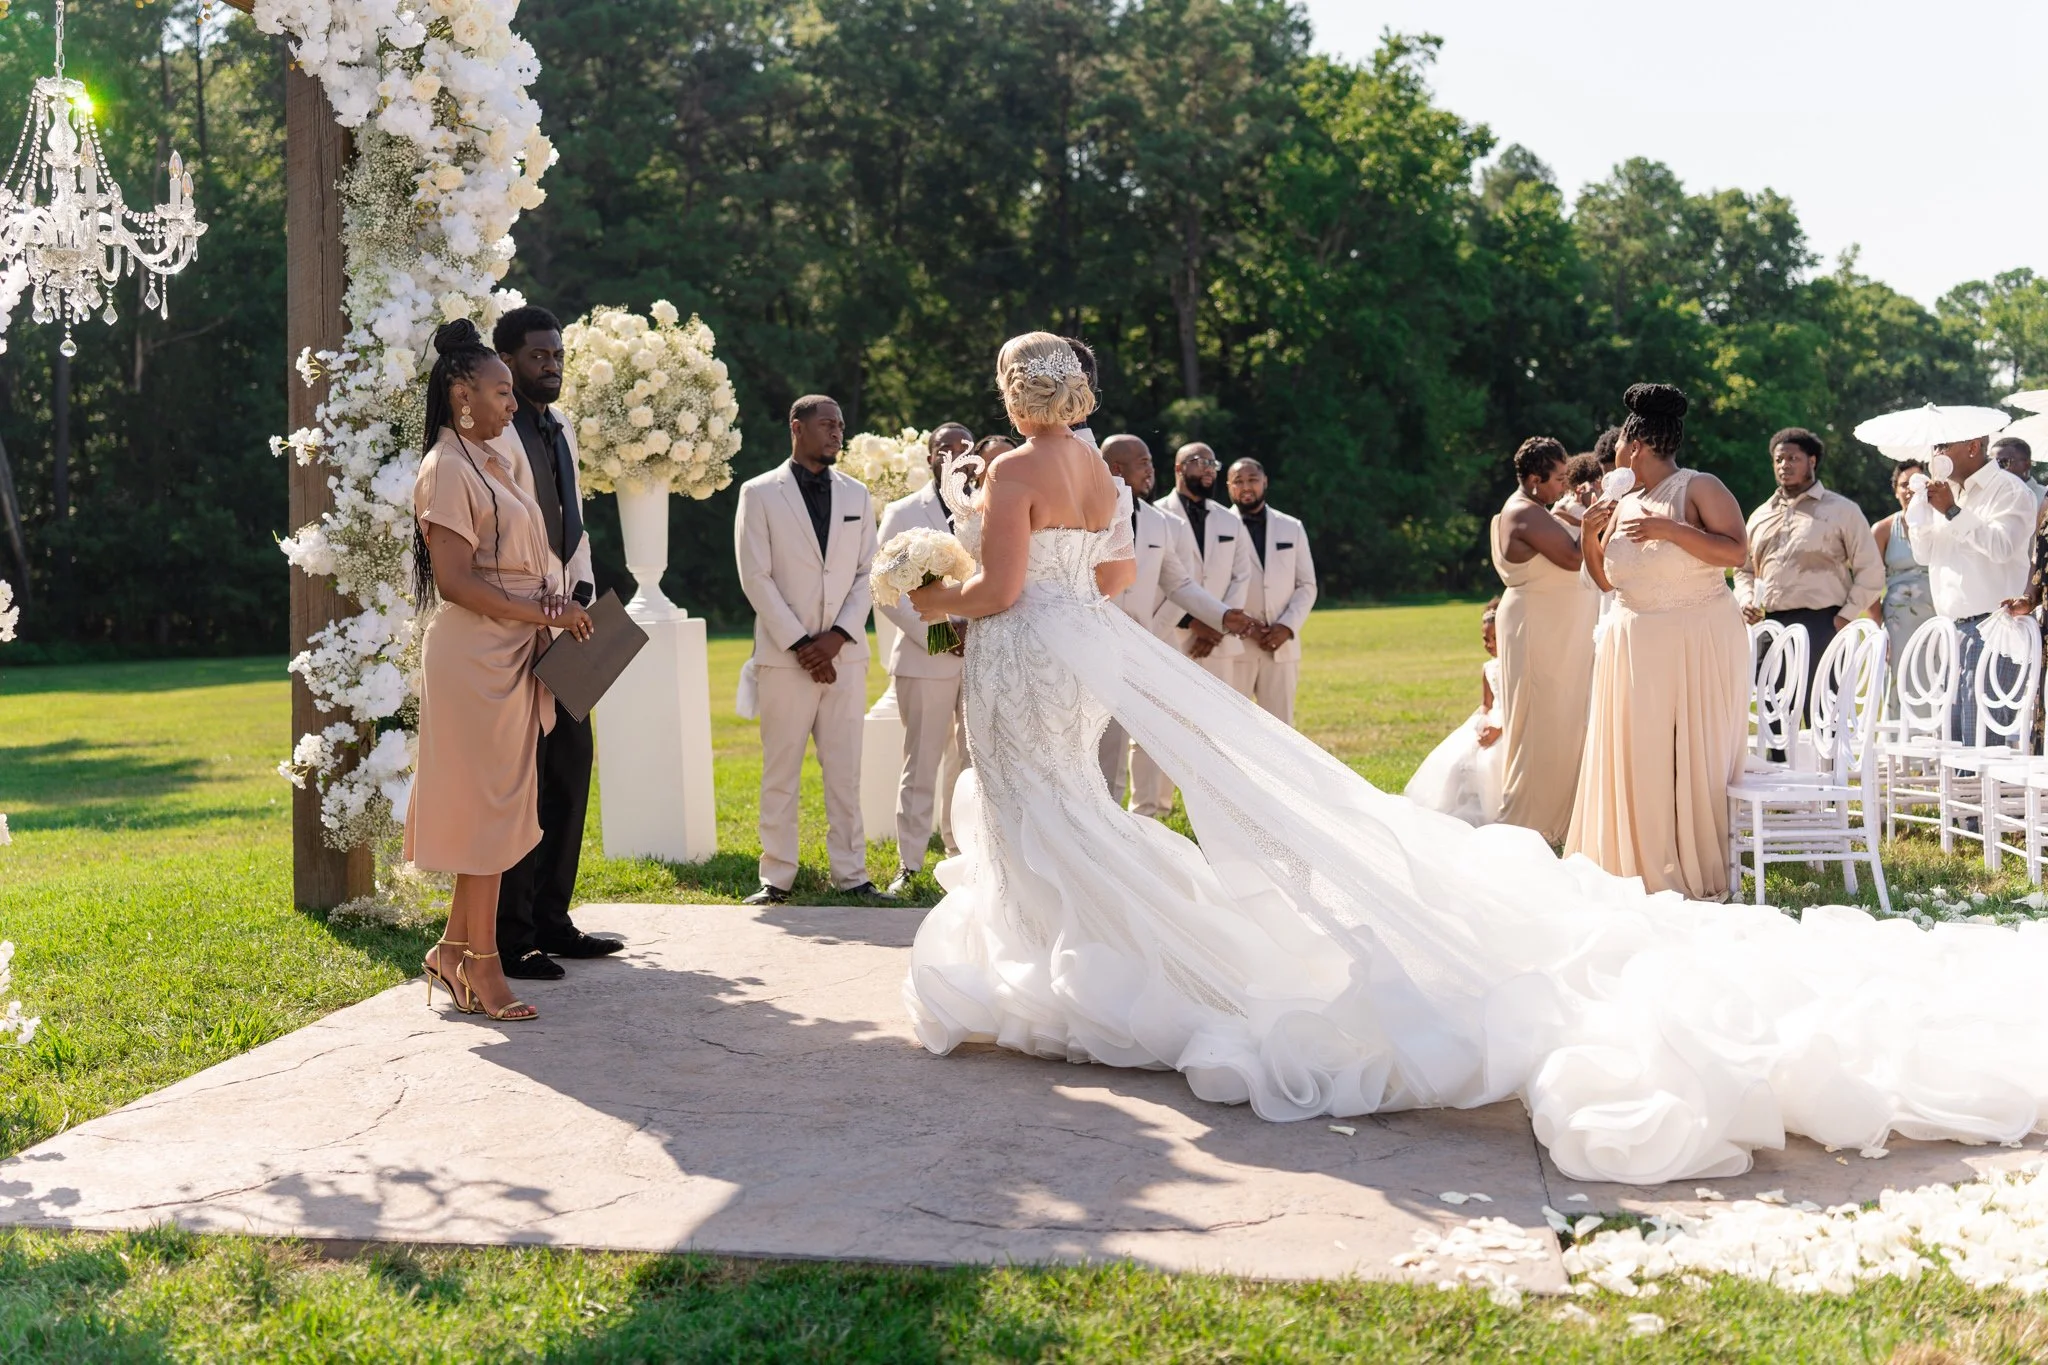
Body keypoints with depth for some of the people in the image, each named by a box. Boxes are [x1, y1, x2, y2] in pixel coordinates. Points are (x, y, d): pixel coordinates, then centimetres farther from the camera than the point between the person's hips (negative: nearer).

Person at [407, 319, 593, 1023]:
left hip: (511, 653, 9)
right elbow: (455, 579, -19)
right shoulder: (447, 470, -12)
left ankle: (453, 949, 20)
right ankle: (482, 965, 4)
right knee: (486, 803, -4)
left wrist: (551, 601, 4)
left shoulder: (494, 462, 16)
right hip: (475, 655, -9)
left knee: (497, 804, 11)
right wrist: (543, 614, -16)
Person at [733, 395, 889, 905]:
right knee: (780, 772, 2)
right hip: (783, 655, -3)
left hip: (845, 654, 3)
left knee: (845, 771, 5)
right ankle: (777, 877, 7)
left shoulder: (856, 495, 12)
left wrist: (837, 636, -7)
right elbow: (755, 577, -4)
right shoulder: (759, 493, 1)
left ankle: (851, 873, 10)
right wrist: (800, 643, -10)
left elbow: (867, 574, 8)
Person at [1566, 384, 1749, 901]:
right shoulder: (1624, 504, 12)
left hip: (1698, 645, -6)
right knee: (1635, 757, 3)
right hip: (1635, 648, 6)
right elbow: (1605, 579, 18)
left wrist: (1670, 530, -23)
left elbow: (1736, 551, -17)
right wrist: (1591, 537, 1)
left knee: (1693, 756, -2)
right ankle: (1636, 868, 10)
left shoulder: (1699, 488, -6)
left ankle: (1695, 873, 5)